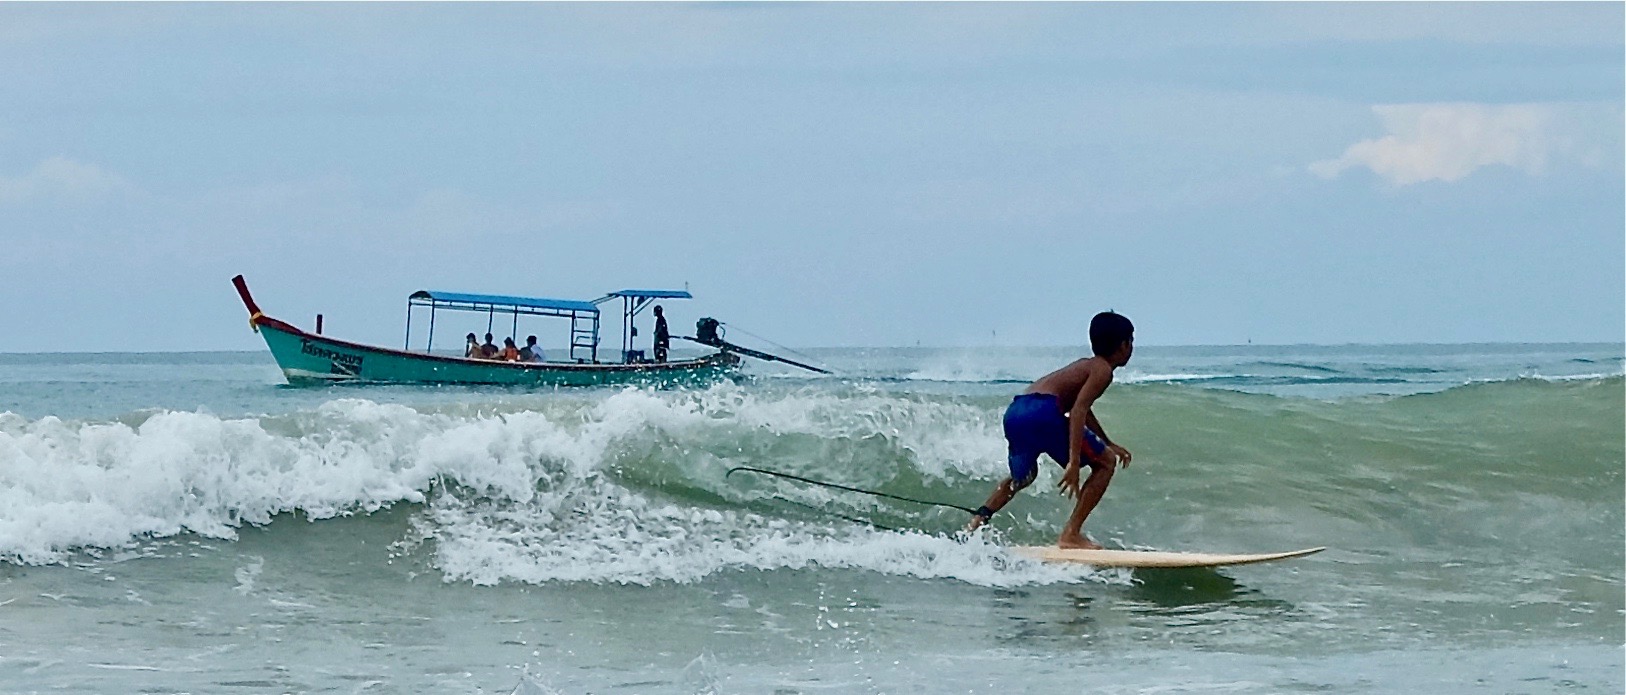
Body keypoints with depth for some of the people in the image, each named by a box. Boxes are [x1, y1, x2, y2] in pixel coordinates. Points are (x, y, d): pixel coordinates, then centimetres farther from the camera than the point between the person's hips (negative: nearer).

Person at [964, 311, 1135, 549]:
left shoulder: (1085, 365, 30)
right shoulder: (1102, 369, 1)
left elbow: (1083, 409, 48)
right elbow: (1078, 410, -14)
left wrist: (1109, 444, 56)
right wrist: (1073, 463, -21)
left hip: (1014, 413, 9)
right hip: (1042, 411, -9)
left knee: (1022, 477, 35)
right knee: (1105, 463, 5)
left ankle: (976, 522, 19)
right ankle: (1071, 534, -1)